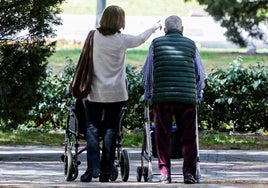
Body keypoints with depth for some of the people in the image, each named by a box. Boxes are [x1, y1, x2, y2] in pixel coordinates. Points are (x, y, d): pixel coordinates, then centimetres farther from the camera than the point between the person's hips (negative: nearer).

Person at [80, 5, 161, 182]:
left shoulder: (93, 37, -5)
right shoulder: (122, 40, -4)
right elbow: (140, 39, 16)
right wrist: (154, 28, 35)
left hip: (95, 93, 0)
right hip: (116, 93, 0)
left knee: (93, 128, 3)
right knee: (110, 130, 6)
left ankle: (93, 167, -11)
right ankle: (106, 172, 5)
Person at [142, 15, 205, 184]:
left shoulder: (156, 43, 8)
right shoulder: (190, 44, 10)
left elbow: (147, 73, 11)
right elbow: (201, 74, 14)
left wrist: (148, 94, 25)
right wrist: (198, 94, 27)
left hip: (162, 97, 0)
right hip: (188, 97, 0)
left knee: (163, 136, 6)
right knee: (188, 136, 6)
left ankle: (165, 173, 3)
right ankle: (189, 172, -1)